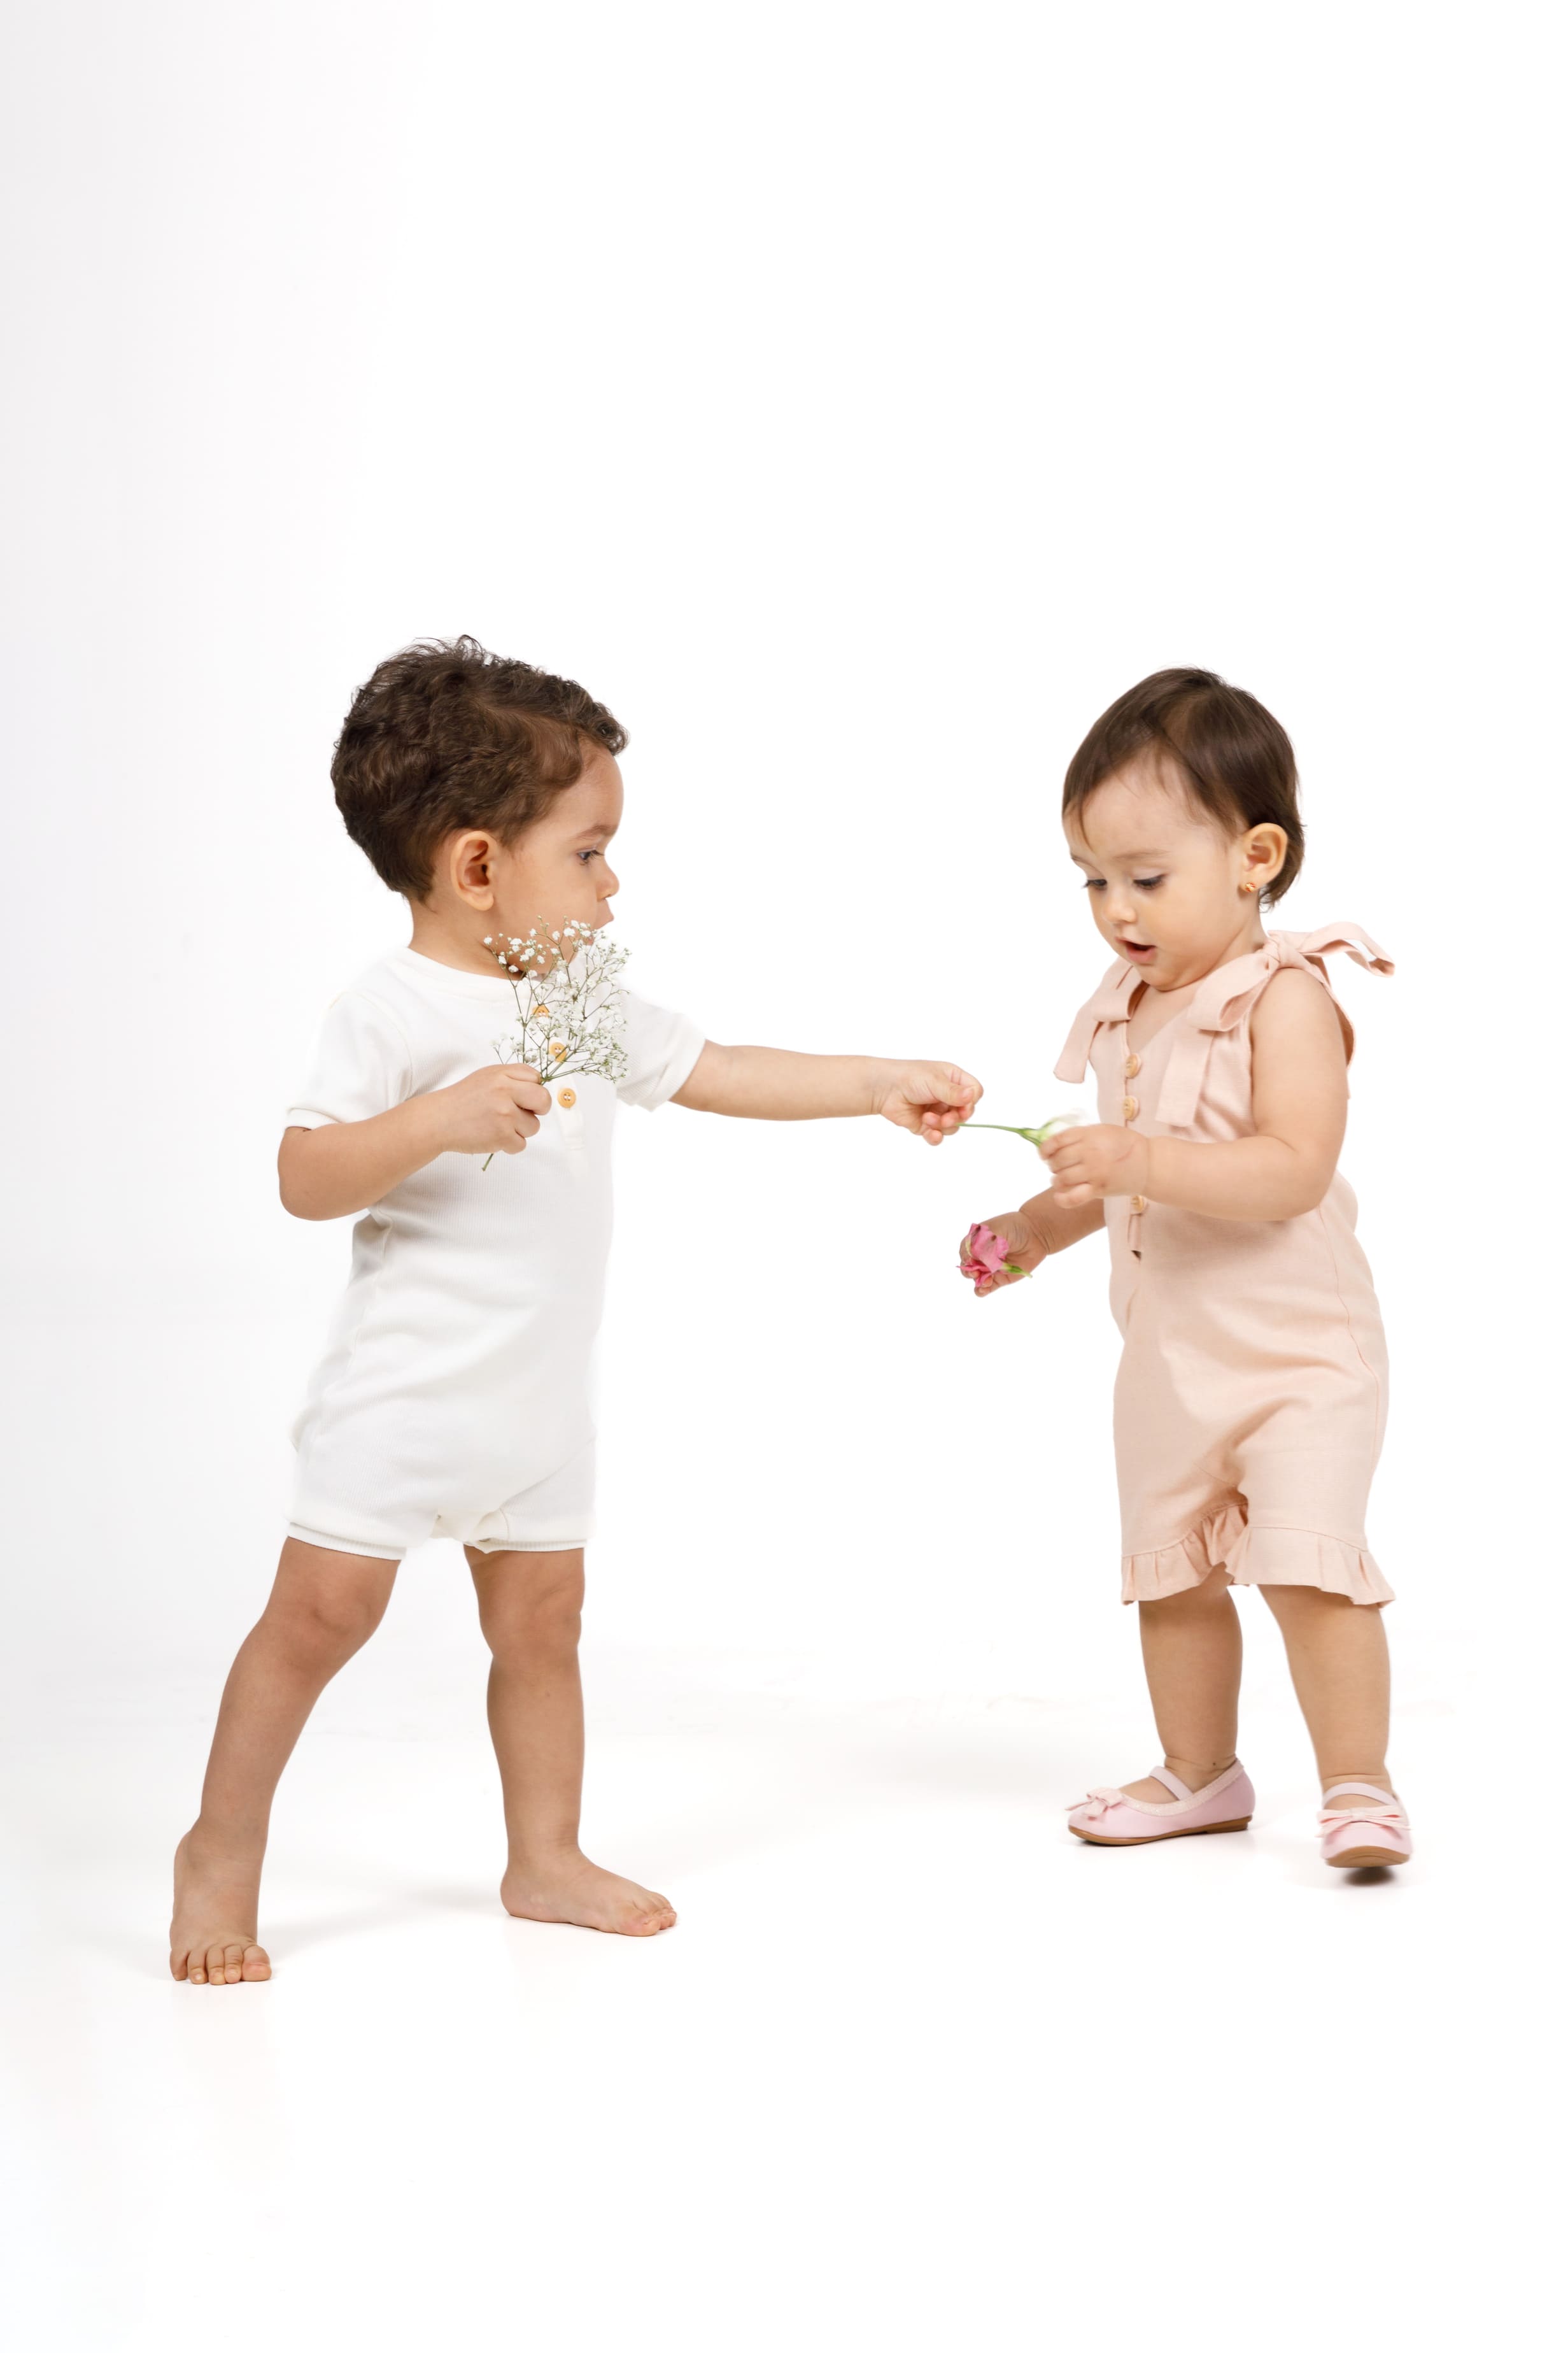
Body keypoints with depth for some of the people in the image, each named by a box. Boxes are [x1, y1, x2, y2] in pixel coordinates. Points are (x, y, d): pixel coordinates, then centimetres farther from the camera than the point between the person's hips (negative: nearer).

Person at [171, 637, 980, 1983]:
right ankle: (222, 1851, 11)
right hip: (406, 1393, -7)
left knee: (542, 1620, 13)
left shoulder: (587, 1004, 8)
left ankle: (547, 1860, 25)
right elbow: (304, 1179, -19)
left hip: (541, 1402, 7)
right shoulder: (394, 1013, -15)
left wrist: (879, 1087, 13)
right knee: (322, 1611, -4)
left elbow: (718, 1074, 16)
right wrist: (441, 1121, -32)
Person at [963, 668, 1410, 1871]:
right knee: (1173, 1573, 15)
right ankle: (1200, 1774, 30)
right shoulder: (1128, 1007, 5)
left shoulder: (1285, 997, -18)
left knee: (1307, 1561, -16)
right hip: (1167, 1353, 8)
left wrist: (1142, 1163, -37)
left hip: (1295, 1347, -8)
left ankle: (1359, 1784, -2)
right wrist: (1037, 1228, 7)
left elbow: (1294, 1170, -30)